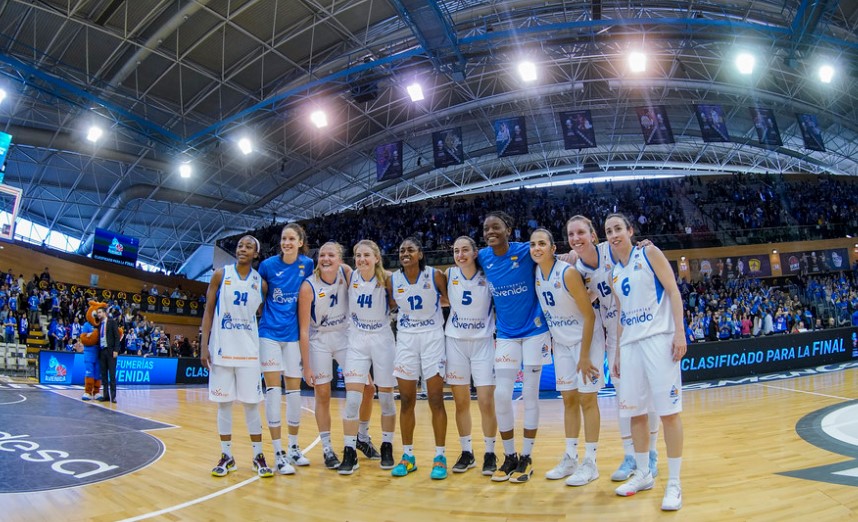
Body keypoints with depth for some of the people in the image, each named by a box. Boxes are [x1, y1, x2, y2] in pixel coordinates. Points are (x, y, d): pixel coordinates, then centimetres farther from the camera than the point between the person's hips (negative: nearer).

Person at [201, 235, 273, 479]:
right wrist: (204, 345, -6)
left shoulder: (260, 282, 5)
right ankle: (226, 456, 16)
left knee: (251, 403, 2)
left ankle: (258, 456, 10)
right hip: (222, 349, 0)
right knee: (224, 403, 5)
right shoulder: (220, 275, 1)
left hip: (249, 350, 1)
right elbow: (208, 311, 1)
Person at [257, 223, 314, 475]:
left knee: (294, 390, 7)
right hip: (270, 332, -2)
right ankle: (278, 453, 2)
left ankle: (293, 448, 22)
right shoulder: (268, 265, -3)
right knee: (273, 390, -5)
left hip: (294, 334, 2)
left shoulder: (307, 264, 0)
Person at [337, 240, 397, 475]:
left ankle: (387, 448, 23)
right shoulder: (350, 277, -4)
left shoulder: (386, 279, -11)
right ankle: (350, 453, 5)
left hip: (382, 339, -1)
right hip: (357, 341, 2)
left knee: (386, 398, 7)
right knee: (352, 399, -5)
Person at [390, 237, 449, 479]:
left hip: (432, 338, -2)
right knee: (406, 401, 6)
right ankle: (407, 456, 17)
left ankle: (440, 457, 9)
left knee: (436, 400, -2)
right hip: (405, 339, 3)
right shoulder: (393, 280, -2)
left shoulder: (435, 276, -9)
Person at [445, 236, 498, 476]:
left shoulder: (488, 276, -8)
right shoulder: (449, 275, -2)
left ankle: (490, 453, 12)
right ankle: (466, 452, 20)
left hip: (483, 342, -2)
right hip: (455, 342, 2)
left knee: (486, 402, -4)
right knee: (461, 402, 7)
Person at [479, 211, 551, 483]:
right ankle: (509, 457, 15)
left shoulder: (526, 251, -14)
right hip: (506, 335, 3)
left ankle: (526, 458, 16)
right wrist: (495, 315, 9)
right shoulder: (483, 257, -3)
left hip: (534, 331, -3)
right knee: (501, 395, -1)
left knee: (530, 394, 4)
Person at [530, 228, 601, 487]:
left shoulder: (568, 273, -23)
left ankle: (590, 463, 5)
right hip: (561, 343, 6)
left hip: (586, 339, -6)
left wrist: (584, 355, -21)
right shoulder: (535, 273, -3)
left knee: (587, 398, -3)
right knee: (569, 399, 10)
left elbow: (589, 315, -21)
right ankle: (570, 458, 18)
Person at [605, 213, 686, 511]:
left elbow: (673, 291, -5)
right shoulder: (615, 272, 15)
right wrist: (618, 352, 16)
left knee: (668, 411, -6)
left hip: (658, 338, -6)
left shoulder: (649, 253, 1)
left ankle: (674, 483, 2)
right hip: (630, 343, 6)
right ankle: (643, 474, 21)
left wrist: (679, 332, -15)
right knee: (634, 411, 7)